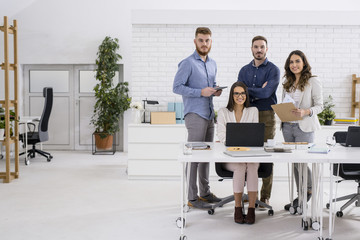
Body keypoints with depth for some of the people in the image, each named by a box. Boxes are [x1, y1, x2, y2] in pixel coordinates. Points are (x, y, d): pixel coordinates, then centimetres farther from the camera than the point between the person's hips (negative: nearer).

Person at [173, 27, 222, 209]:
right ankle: (192, 197, 0)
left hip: (209, 115, 8)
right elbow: (177, 87, -13)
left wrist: (216, 91, 4)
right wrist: (201, 92, -20)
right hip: (195, 115, -8)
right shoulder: (188, 63, -8)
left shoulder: (212, 64, 17)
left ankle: (205, 192, 24)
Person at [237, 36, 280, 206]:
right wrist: (258, 92, -10)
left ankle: (265, 196, 6)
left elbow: (266, 92, -14)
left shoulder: (273, 70, 1)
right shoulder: (244, 70, 14)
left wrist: (248, 91, -4)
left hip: (266, 116, -3)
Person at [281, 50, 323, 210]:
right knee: (294, 162, 9)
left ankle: (308, 191, 16)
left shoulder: (313, 81, -5)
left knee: (301, 161, -7)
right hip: (287, 126, 6)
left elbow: (319, 106, -7)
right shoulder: (288, 82, 13)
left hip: (304, 127, -6)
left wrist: (305, 112, -24)